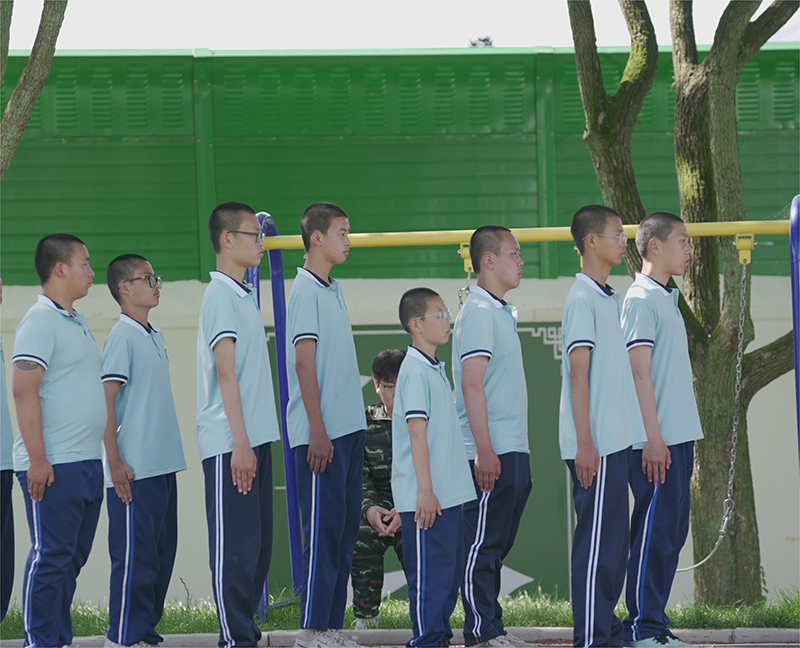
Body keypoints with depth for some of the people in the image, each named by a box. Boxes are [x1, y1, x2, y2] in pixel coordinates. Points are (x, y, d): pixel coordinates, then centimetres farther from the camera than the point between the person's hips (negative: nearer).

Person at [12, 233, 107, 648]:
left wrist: (109, 457, 22)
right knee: (50, 555, -7)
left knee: (72, 556, 11)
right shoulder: (40, 321, -11)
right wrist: (37, 459, -21)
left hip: (87, 463, 9)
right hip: (53, 466, -9)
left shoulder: (76, 322, 18)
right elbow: (24, 390, -18)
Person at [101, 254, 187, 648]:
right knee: (135, 557, -7)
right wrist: (115, 461, -18)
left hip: (162, 465, 9)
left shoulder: (155, 336, 15)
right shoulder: (122, 336, -11)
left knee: (160, 553, 11)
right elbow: (105, 400, -14)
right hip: (134, 470, -9)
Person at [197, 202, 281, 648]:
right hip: (230, 443, -9)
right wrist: (240, 444, -20)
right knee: (236, 546, -8)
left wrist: (253, 441, 18)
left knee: (258, 544, 11)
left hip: (254, 438, 9)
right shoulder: (221, 295, -11)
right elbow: (226, 373, -17)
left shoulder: (244, 294, 18)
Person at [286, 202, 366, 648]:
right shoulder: (306, 291, -10)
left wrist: (355, 427, 17)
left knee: (346, 527, 9)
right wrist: (318, 432, -19)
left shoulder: (333, 290, 16)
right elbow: (304, 364, -15)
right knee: (324, 528, -7)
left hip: (349, 428, 9)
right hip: (322, 434, -9)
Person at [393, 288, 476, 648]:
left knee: (451, 568, 13)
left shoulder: (435, 368, 16)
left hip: (448, 494, 10)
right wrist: (426, 491, -22)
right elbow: (416, 432, -19)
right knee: (429, 571, -6)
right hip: (426, 497, -10)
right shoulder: (415, 371, -14)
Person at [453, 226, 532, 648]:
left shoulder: (502, 312, 19)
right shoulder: (479, 312, -12)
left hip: (512, 450, 10)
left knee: (496, 545, 12)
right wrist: (484, 450, -24)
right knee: (482, 544, -6)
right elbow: (471, 383, -19)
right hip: (491, 454, -10)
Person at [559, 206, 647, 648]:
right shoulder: (583, 299, -12)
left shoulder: (611, 297, 16)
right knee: (596, 539, -7)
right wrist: (585, 444, -20)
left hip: (616, 440, 9)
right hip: (595, 445, -9)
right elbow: (578, 373, -17)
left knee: (613, 537, 13)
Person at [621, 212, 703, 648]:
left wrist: (683, 438, 18)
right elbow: (639, 371, -15)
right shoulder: (641, 298, -10)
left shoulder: (667, 298, 19)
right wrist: (653, 437, -20)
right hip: (656, 442, -9)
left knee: (671, 531, 10)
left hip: (677, 437, 9)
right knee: (655, 530, -8)